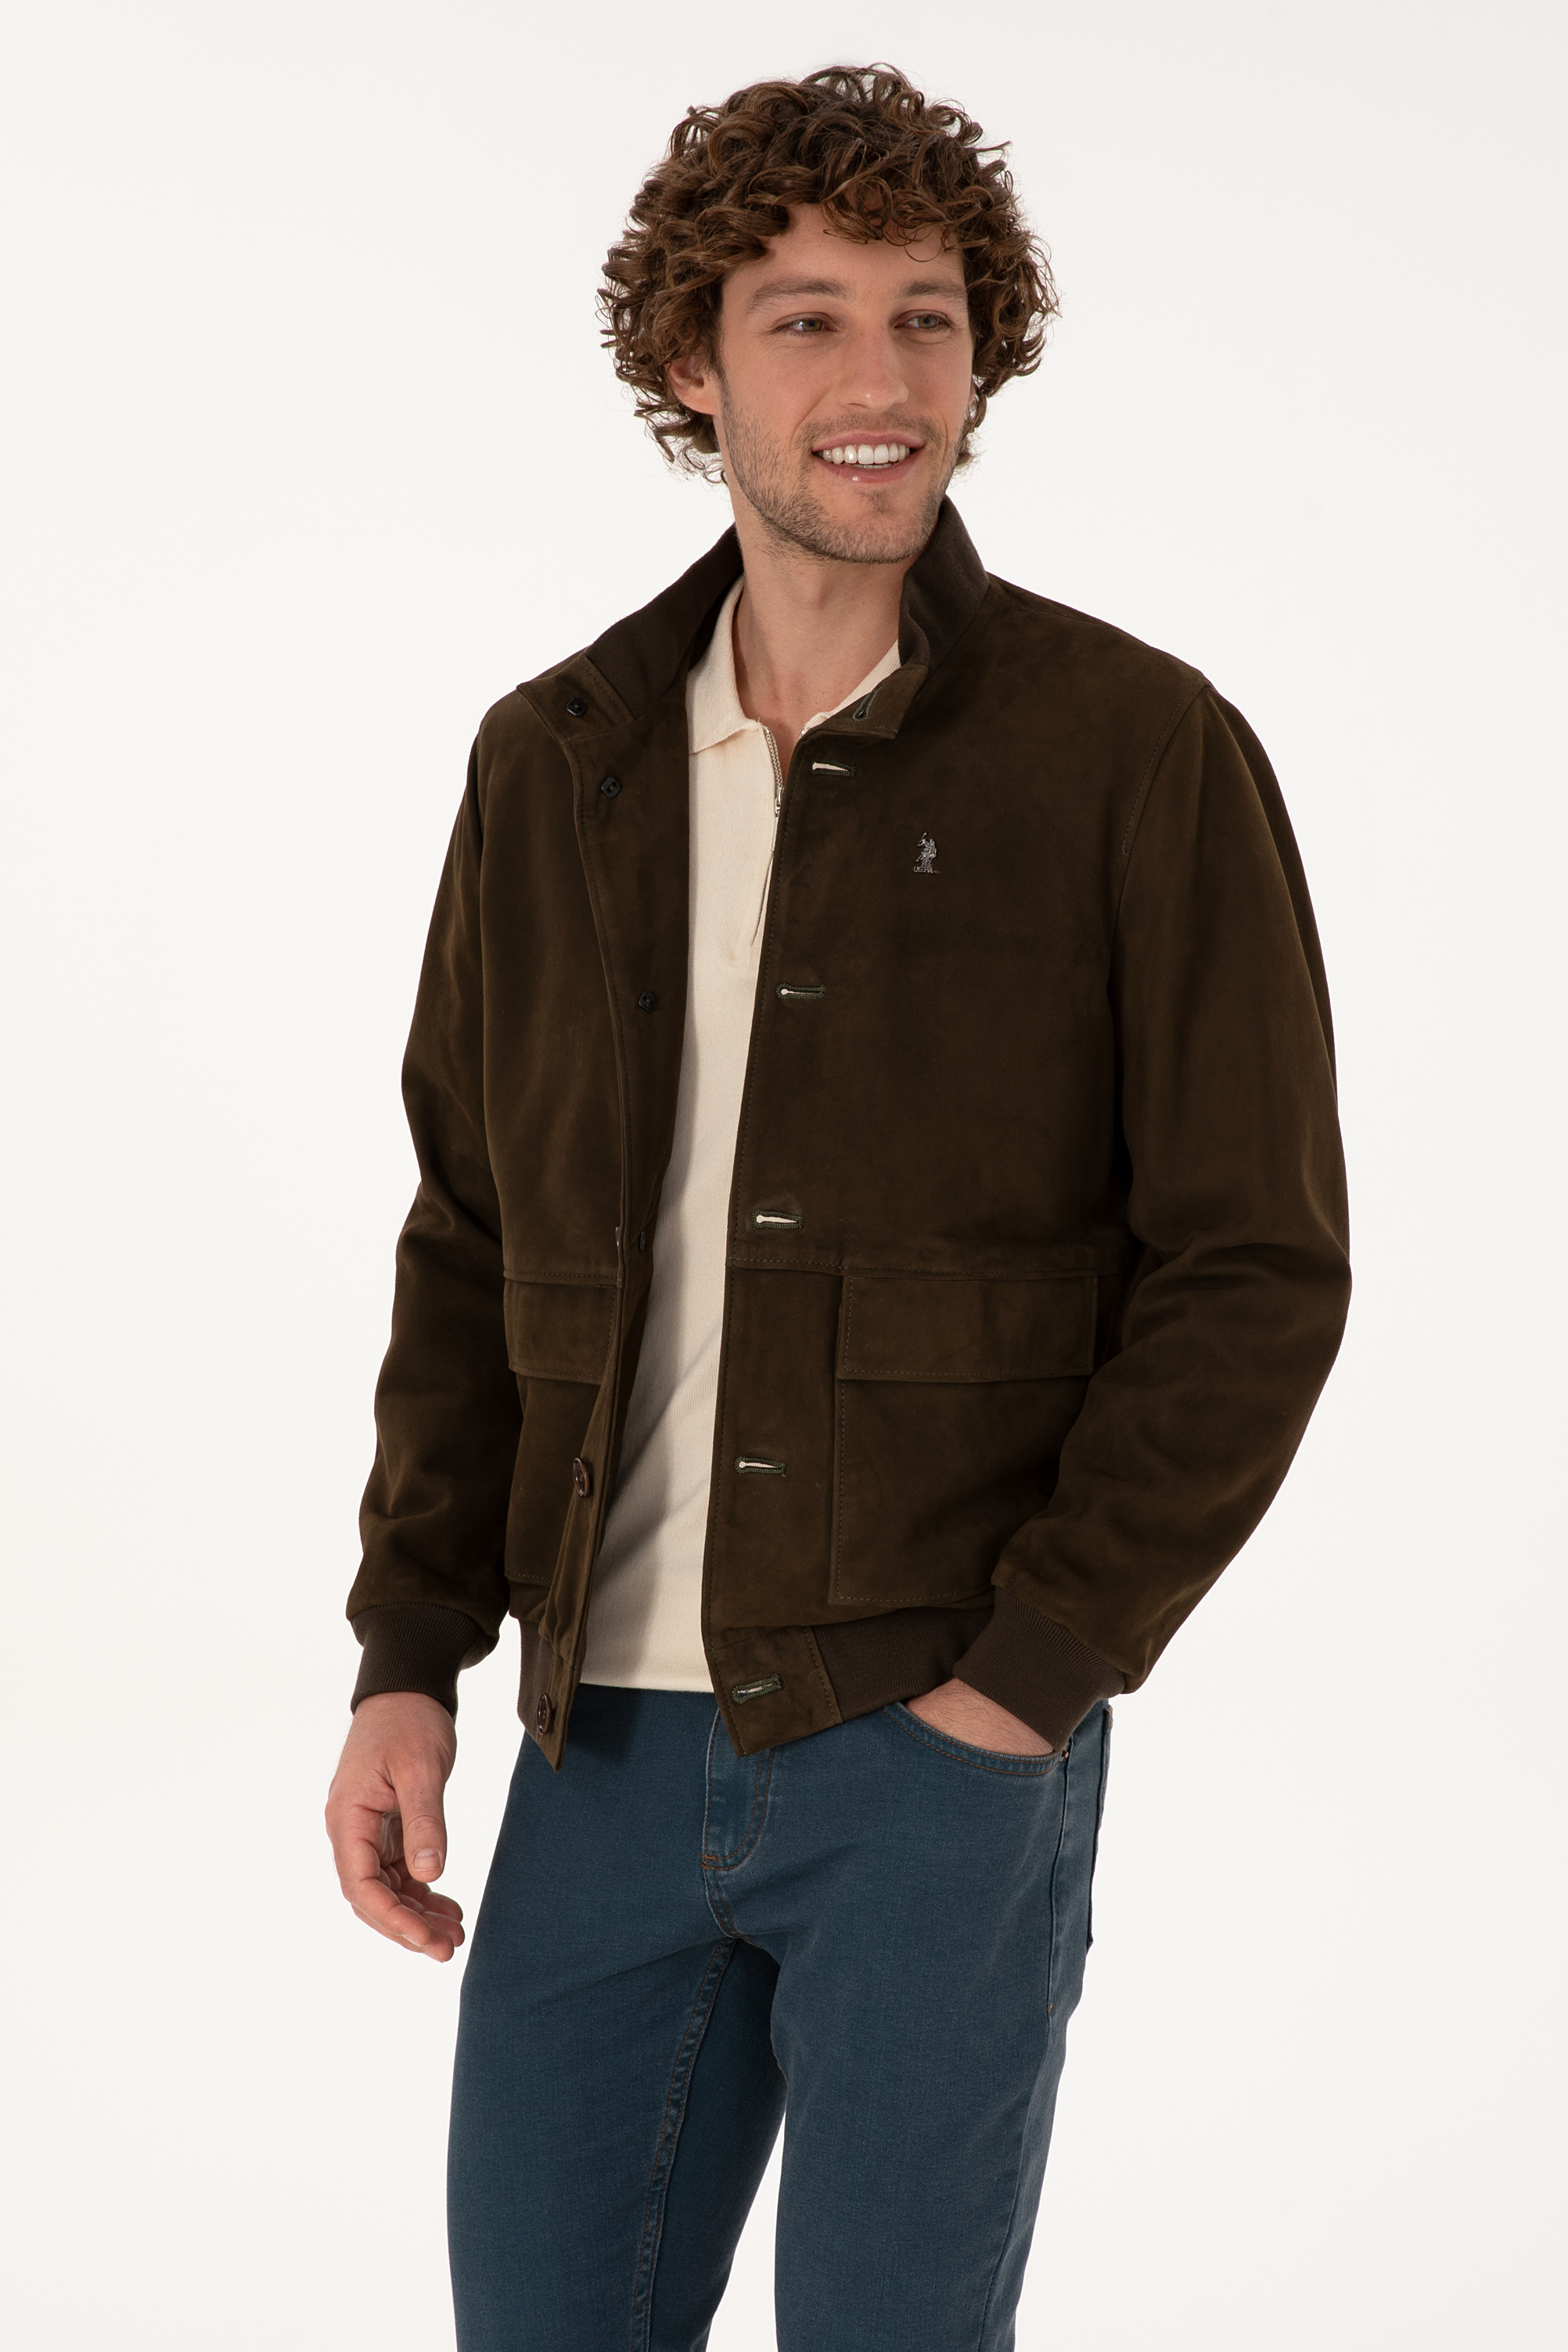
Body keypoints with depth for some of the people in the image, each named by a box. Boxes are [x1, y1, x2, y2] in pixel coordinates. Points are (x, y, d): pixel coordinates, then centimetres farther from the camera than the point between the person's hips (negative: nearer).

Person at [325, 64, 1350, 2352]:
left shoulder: (1142, 757, -6)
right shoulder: (559, 765, 7)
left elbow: (1259, 1271, -7)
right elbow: (476, 1244, 12)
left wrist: (1031, 1674, -12)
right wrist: (407, 1656, 4)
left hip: (943, 1746, -4)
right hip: (603, 1745, 4)